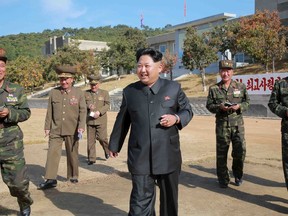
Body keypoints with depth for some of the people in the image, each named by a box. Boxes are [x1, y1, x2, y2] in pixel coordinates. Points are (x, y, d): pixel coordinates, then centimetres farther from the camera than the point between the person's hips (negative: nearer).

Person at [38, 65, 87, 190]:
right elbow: (49, 112, 9)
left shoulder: (79, 93, 0)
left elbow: (83, 111, -3)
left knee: (72, 154, 11)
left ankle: (73, 176, 27)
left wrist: (81, 127, -12)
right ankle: (50, 179, -5)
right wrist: (47, 127, 8)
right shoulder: (53, 93, 5)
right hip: (56, 130, 1)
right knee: (52, 153, -8)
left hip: (72, 130, -1)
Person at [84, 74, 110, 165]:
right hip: (89, 120, 2)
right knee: (90, 139, 2)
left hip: (101, 120, -2)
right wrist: (88, 106, -14)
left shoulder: (105, 93, 6)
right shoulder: (86, 93, 9)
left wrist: (99, 112, -16)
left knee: (102, 138, -5)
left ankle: (107, 150, 25)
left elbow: (107, 105, -1)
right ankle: (91, 158, 11)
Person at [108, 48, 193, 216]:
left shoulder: (173, 88, -1)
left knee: (169, 198, 18)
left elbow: (188, 110, 9)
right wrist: (114, 145, 17)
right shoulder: (129, 91, 3)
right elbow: (122, 121, 11)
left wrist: (176, 118, -13)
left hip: (168, 156, 1)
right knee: (140, 201, 1)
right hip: (140, 157, 0)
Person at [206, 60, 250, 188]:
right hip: (222, 123, 0)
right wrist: (219, 107, -15)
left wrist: (239, 106, -11)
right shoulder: (214, 89, 3)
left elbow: (247, 102, 9)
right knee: (221, 152, 4)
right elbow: (209, 105, 4)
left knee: (240, 151, 0)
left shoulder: (241, 86, 6)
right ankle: (223, 179, 19)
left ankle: (238, 175, 25)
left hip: (237, 123, 1)